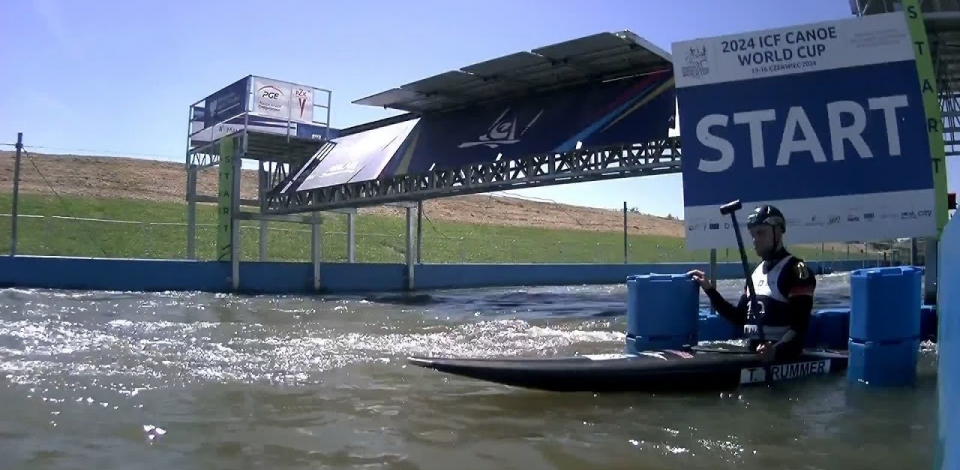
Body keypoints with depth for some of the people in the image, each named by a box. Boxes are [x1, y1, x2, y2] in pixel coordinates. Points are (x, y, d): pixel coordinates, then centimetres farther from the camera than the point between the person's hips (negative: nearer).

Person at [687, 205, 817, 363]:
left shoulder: (795, 270, -10)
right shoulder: (756, 272, 16)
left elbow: (799, 327, -19)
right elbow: (740, 317, 17)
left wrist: (776, 351, -37)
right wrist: (710, 290, 11)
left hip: (784, 359, -8)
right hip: (755, 356, 8)